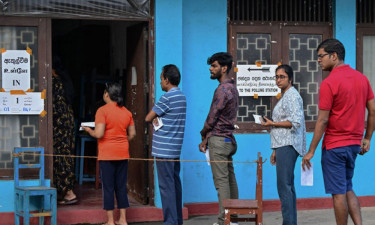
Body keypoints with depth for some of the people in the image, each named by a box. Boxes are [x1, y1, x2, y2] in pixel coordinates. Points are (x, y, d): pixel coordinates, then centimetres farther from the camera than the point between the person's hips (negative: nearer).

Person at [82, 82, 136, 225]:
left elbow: (99, 134, -18)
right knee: (121, 187, 11)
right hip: (123, 154, 5)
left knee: (108, 187, 1)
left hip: (107, 154, -5)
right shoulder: (127, 112, 7)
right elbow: (132, 134, 10)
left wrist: (89, 130, 1)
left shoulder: (102, 111, -11)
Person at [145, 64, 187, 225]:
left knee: (166, 185, -7)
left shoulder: (167, 97, -14)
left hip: (164, 150, -9)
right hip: (176, 148, 9)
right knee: (175, 183, 11)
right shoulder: (181, 96, 14)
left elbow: (148, 118, -10)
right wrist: (157, 119, 0)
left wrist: (154, 119, 11)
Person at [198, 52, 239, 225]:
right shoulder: (232, 88, 16)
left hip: (218, 139, -10)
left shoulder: (222, 89, -15)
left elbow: (212, 117, -14)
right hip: (228, 139, 10)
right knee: (230, 180, 11)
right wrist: (207, 139, 15)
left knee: (221, 181, -8)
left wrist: (204, 135, 2)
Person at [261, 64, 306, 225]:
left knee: (284, 185, -13)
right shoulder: (285, 96, 22)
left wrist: (272, 124, -11)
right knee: (287, 186, 10)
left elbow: (295, 122, -20)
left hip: (288, 146, -11)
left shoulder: (292, 96, -9)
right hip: (283, 146, 11)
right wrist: (275, 150, 24)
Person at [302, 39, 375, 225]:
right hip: (355, 143, 7)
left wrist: (311, 151, -11)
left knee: (338, 193, 2)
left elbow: (322, 121, -16)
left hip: (334, 145, -7)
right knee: (348, 189, 18)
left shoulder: (329, 83, -15)